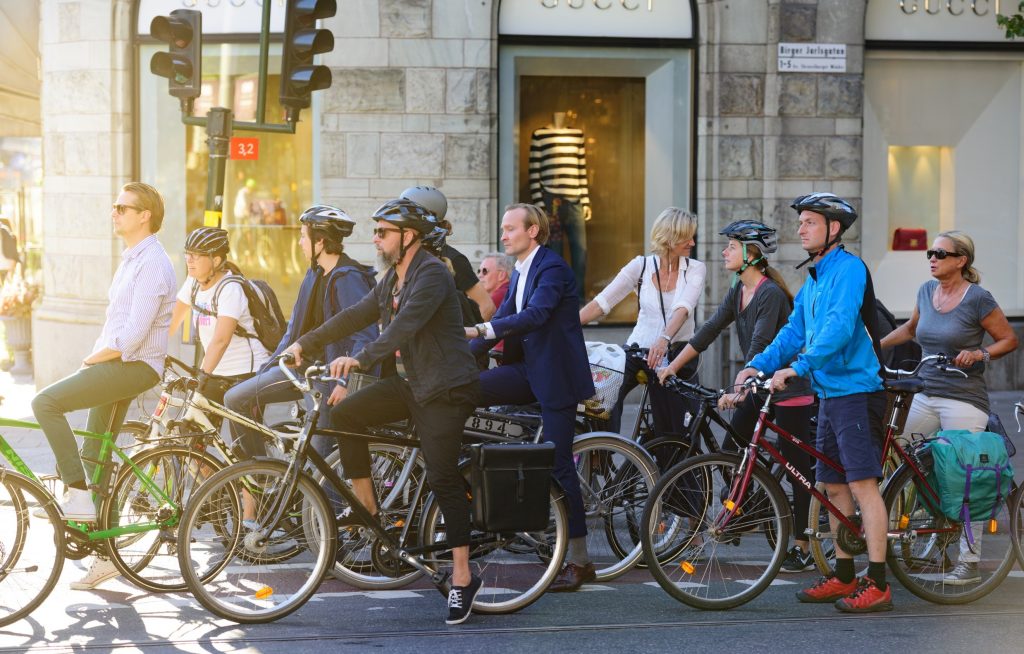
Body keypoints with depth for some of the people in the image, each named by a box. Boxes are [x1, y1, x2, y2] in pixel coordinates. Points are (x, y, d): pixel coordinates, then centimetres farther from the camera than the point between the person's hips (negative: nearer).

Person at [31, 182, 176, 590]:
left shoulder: (152, 263, -16)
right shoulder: (131, 259, 17)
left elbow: (132, 335, -22)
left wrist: (93, 359, -10)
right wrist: (94, 358, 9)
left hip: (133, 366, -10)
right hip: (116, 363, 10)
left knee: (46, 402, -22)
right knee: (95, 458, 10)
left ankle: (79, 496, -17)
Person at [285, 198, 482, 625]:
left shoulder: (431, 274, -17)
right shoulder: (394, 278, 13)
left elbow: (404, 325, -29)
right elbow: (357, 316, 15)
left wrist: (361, 360, -38)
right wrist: (305, 344, 10)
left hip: (446, 389, -9)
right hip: (413, 383, 9)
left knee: (443, 478, -12)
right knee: (344, 415, -3)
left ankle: (462, 578, -6)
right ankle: (367, 507, 8)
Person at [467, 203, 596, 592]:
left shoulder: (552, 269, -14)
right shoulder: (519, 273, 15)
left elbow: (535, 315, -29)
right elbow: (503, 320, 13)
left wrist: (480, 330, -39)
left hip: (556, 376, -8)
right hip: (529, 370, 8)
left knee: (559, 465, -6)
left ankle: (579, 561, 2)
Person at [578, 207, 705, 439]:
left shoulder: (695, 269, -2)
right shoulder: (641, 266, 0)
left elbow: (683, 308, -20)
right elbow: (601, 302, -6)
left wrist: (664, 339, -39)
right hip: (638, 351, 0)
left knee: (677, 431, -3)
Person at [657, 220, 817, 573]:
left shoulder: (771, 294, -20)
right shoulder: (739, 291, 7)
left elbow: (759, 347, -28)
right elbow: (709, 330, 7)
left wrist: (739, 391, -35)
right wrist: (672, 367, 4)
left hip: (790, 389, -9)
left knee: (797, 468, -2)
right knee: (730, 452, 3)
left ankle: (801, 549, 3)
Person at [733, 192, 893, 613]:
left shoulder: (849, 268, -11)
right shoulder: (813, 279, 18)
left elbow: (839, 326, -24)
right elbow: (795, 331, 16)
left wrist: (798, 366, -31)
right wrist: (758, 365, 2)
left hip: (855, 390, -10)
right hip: (829, 392, 10)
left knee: (862, 484, -11)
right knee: (834, 487, 13)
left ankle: (877, 585, -11)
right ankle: (844, 576, 21)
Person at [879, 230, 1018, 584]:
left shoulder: (977, 298, -8)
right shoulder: (927, 291, 10)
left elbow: (1009, 339, -2)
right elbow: (911, 328, 28)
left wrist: (978, 354, -17)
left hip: (964, 401, -6)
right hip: (925, 394, 6)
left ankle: (970, 562, 2)